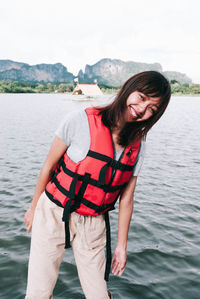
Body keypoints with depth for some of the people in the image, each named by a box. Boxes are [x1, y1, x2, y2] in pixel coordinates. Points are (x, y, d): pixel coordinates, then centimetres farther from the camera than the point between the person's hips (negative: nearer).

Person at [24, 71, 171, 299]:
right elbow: (49, 166, -5)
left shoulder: (137, 145, -3)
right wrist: (34, 207, 5)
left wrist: (121, 245, 7)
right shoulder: (81, 121, -16)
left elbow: (126, 199, 2)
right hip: (54, 213, -2)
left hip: (93, 224, 3)